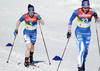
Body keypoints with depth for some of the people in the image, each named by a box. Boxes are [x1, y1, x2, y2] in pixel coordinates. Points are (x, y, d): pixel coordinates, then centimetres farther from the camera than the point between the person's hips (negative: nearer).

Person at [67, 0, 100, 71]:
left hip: (87, 33, 3)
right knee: (82, 50, -18)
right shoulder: (77, 11, -17)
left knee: (86, 50, 13)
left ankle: (83, 61, 42)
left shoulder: (92, 11, -13)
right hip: (79, 33, -3)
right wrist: (69, 31, -5)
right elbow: (70, 20, -4)